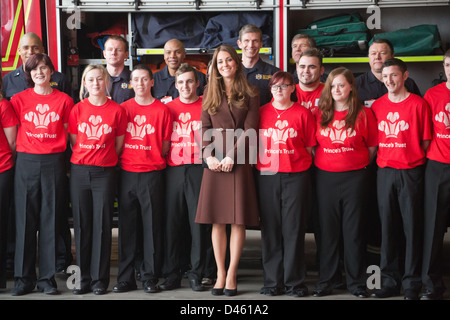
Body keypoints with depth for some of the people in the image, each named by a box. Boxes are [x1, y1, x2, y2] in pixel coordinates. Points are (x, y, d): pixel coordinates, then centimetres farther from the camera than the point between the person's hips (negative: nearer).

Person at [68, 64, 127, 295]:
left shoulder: (117, 110, 0)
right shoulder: (77, 109, 4)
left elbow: (118, 144, 7)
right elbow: (74, 142, 11)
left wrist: (105, 159, 7)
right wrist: (87, 159, 9)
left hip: (105, 172, -2)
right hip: (79, 171, 2)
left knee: (102, 225, 0)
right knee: (82, 224, 5)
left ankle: (100, 279, 9)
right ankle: (84, 278, 13)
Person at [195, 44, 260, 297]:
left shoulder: (250, 93, 5)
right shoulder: (210, 94, 14)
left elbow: (249, 130, -3)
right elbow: (205, 128, 8)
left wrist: (231, 156, -13)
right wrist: (209, 156, -7)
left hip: (239, 160, -2)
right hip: (215, 160, 2)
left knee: (238, 219, -2)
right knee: (217, 220, 2)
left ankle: (231, 274, 6)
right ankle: (220, 273, 9)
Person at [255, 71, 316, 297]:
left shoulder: (303, 113, 2)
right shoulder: (261, 112, 8)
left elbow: (310, 146, 4)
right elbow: (254, 143, 11)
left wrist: (304, 166, -2)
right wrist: (259, 165, 4)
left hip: (296, 176, -2)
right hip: (266, 176, 2)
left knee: (294, 229, 1)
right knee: (270, 229, 5)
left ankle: (294, 282, 9)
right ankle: (272, 281, 13)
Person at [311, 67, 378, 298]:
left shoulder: (363, 114, 1)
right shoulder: (320, 114, 7)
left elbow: (373, 145, 5)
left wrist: (360, 164, 3)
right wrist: (318, 164, 4)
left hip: (354, 177, -2)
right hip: (325, 177, 2)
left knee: (354, 230, 2)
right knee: (327, 229, 6)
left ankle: (356, 282, 12)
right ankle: (325, 281, 15)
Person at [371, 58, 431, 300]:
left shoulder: (418, 104, -3)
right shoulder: (377, 106, 8)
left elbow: (425, 141, -2)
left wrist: (416, 161, -6)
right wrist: (375, 162, 3)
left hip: (411, 172, -3)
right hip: (384, 171, 4)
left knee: (412, 226, 1)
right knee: (387, 227, 8)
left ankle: (412, 283, 9)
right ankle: (390, 280, 18)